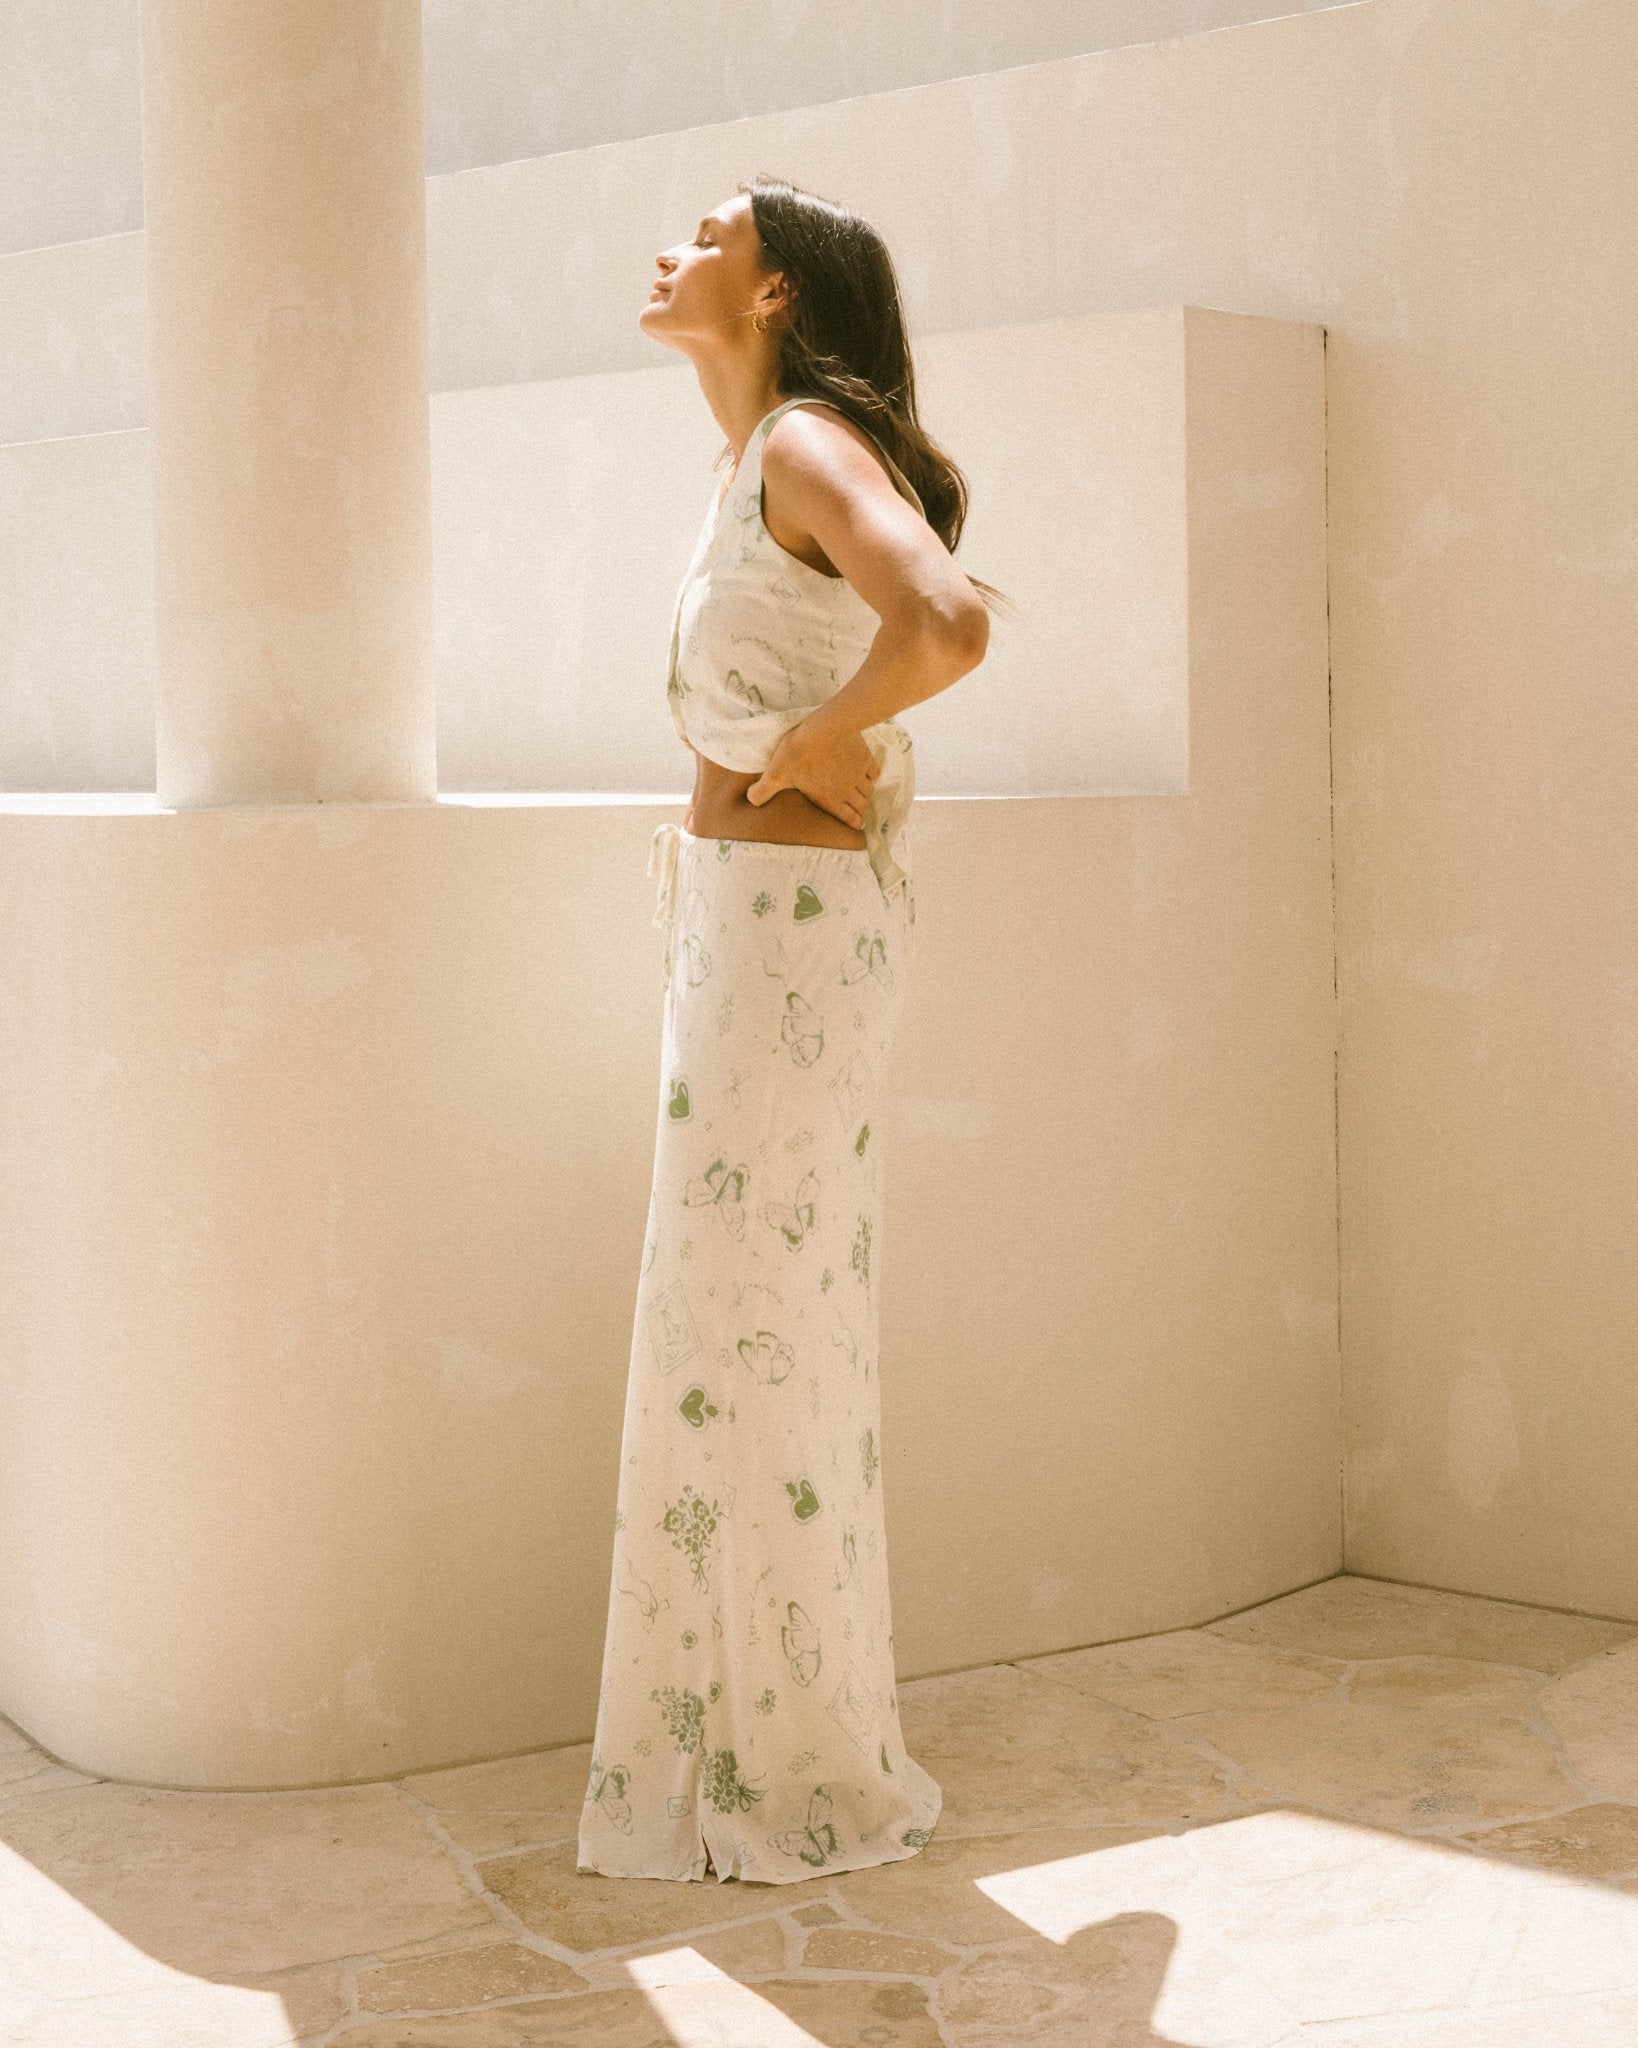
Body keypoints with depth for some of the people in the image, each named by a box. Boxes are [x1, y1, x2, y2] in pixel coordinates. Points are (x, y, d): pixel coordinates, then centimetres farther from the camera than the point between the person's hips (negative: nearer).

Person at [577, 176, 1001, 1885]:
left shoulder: (811, 447, -14)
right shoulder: (756, 466, 15)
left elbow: (947, 629, -33)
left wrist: (815, 748, -16)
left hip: (788, 922, -10)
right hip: (737, 910, 10)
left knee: (756, 1328, -4)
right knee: (739, 1322, 13)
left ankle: (815, 1775, 8)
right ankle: (764, 1737, 25)